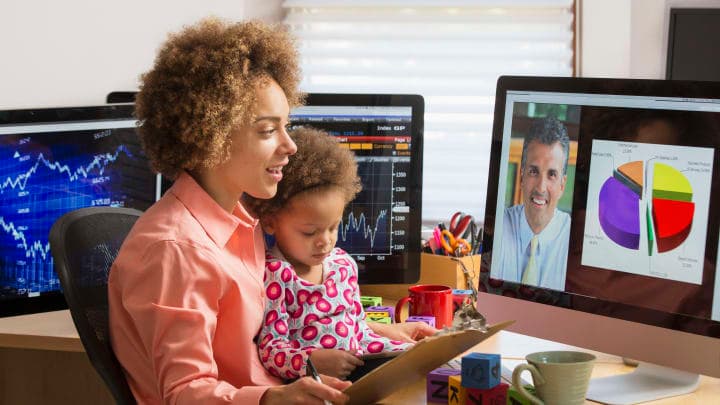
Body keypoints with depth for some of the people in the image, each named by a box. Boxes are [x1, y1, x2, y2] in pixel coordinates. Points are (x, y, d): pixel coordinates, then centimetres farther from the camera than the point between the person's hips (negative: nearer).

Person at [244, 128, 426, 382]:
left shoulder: (343, 263, 13)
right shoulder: (274, 275, -11)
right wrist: (315, 360, -32)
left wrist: (410, 352, 9)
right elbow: (270, 349, -14)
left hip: (356, 370, 8)